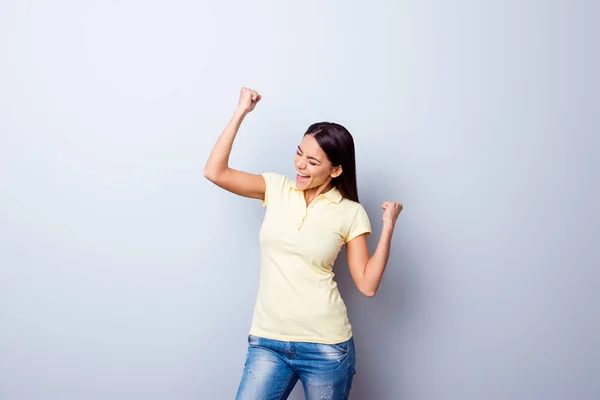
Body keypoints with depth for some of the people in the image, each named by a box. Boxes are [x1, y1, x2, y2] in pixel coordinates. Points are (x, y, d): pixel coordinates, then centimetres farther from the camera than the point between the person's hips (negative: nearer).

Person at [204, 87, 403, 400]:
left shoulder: (350, 213, -2)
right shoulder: (276, 189, 5)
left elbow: (367, 285, -4)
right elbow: (215, 172, -4)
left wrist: (388, 225, -10)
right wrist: (242, 111, -2)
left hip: (325, 345, -2)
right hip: (268, 341, 2)